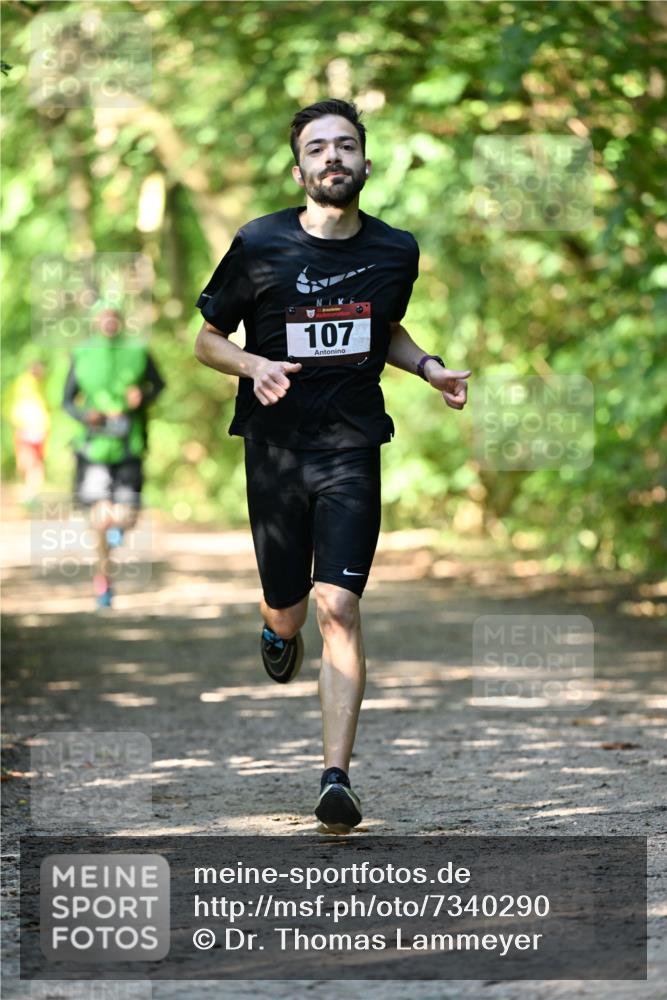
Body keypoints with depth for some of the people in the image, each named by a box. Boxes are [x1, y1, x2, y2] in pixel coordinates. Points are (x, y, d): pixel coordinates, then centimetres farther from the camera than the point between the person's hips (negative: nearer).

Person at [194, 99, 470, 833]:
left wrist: (430, 368, 4)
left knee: (339, 608, -14)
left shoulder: (396, 252, 2)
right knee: (287, 612, 10)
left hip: (352, 448, 0)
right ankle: (276, 631, 50)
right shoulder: (260, 246, -7)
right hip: (275, 448, 0)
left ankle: (337, 776, -13)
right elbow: (207, 339, 4)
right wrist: (253, 365, -17)